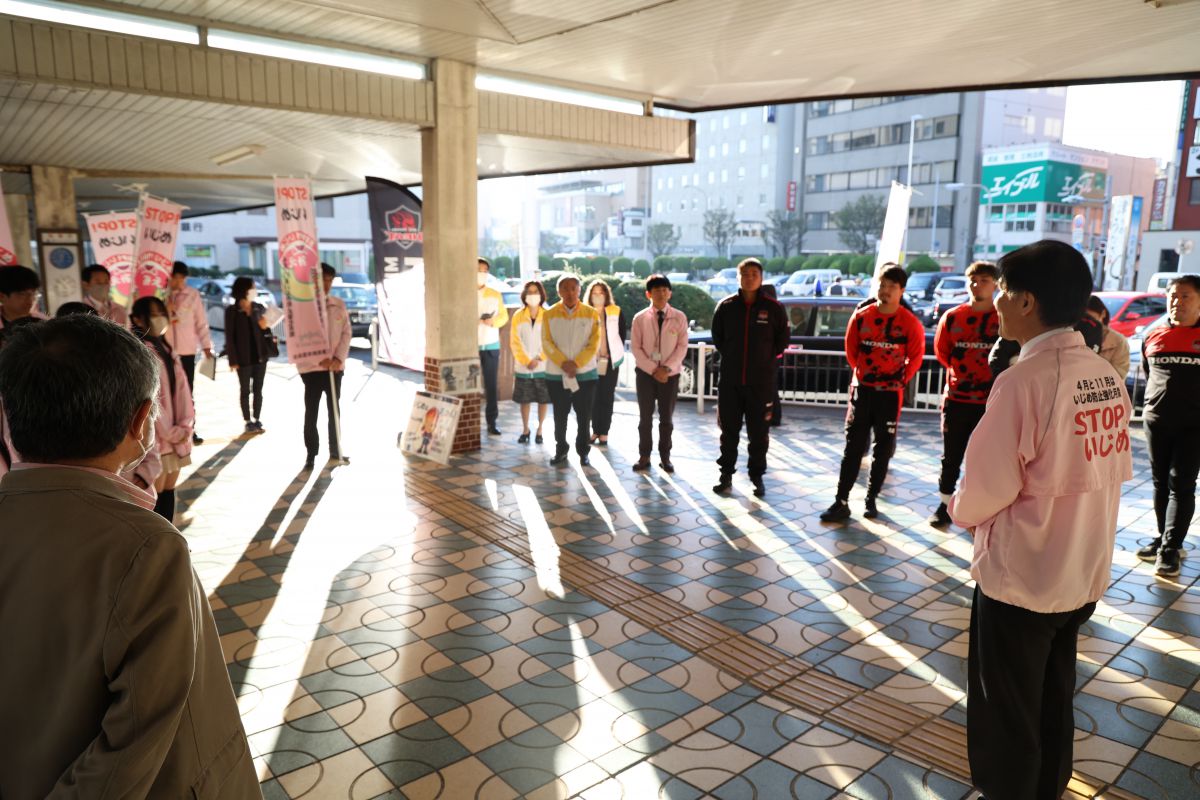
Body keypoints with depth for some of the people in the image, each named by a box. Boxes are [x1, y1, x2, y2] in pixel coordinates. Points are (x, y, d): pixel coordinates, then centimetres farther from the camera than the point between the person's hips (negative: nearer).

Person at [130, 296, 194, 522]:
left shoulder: (167, 351, 13)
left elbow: (182, 389, 8)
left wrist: (186, 426, -5)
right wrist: (171, 433, -13)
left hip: (176, 436, 7)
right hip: (154, 438, -7)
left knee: (168, 491, 13)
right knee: (155, 497, -2)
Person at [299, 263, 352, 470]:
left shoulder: (339, 304, 5)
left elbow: (346, 332, 3)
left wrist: (339, 357, -10)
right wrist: (320, 358, -19)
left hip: (335, 366, 3)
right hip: (311, 367, -3)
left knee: (335, 409, 12)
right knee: (311, 412, 2)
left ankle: (335, 450, 23)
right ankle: (311, 455, 10)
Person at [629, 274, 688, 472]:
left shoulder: (679, 317, -2)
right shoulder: (640, 318, -2)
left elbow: (682, 346, -4)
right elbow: (635, 347, -3)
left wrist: (667, 368, -14)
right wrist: (653, 369, -12)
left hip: (670, 373, 0)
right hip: (645, 373, 0)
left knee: (666, 418, 8)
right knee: (645, 417, 6)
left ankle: (665, 457, 18)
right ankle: (644, 456, 16)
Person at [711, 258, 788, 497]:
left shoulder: (773, 308, -2)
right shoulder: (726, 306, 2)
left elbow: (781, 341, 7)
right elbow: (717, 338, 14)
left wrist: (765, 359, 3)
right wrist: (731, 357, 7)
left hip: (761, 382, -1)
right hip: (730, 381, 1)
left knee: (759, 433, 6)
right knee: (729, 431, 9)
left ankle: (757, 476, 19)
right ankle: (726, 475, 20)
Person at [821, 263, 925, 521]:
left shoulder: (910, 322, -9)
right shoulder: (862, 316, -2)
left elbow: (916, 357, 1)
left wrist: (900, 380, 6)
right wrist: (863, 374, 12)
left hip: (890, 393, -1)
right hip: (862, 389, 1)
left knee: (883, 449, 7)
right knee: (853, 447, 2)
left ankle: (871, 500, 19)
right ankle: (841, 502, 3)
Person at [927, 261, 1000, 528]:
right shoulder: (952, 317, 1)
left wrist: (992, 378, 2)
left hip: (991, 402, -2)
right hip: (956, 399, 2)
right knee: (951, 457, 11)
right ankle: (945, 505, 23)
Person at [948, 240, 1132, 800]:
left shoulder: (1025, 379, -24)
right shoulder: (1106, 375, -1)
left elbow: (987, 487, -20)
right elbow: (1112, 470, 7)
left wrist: (961, 511, 0)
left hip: (1019, 575, -7)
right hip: (1083, 573, 7)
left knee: (1006, 713, 13)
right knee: (1054, 702, 25)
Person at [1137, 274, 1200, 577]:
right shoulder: (1153, 337, 7)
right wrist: (1157, 403, 14)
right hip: (1156, 421, 3)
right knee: (1160, 483, 11)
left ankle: (1170, 548, -3)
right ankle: (1163, 538, 22)